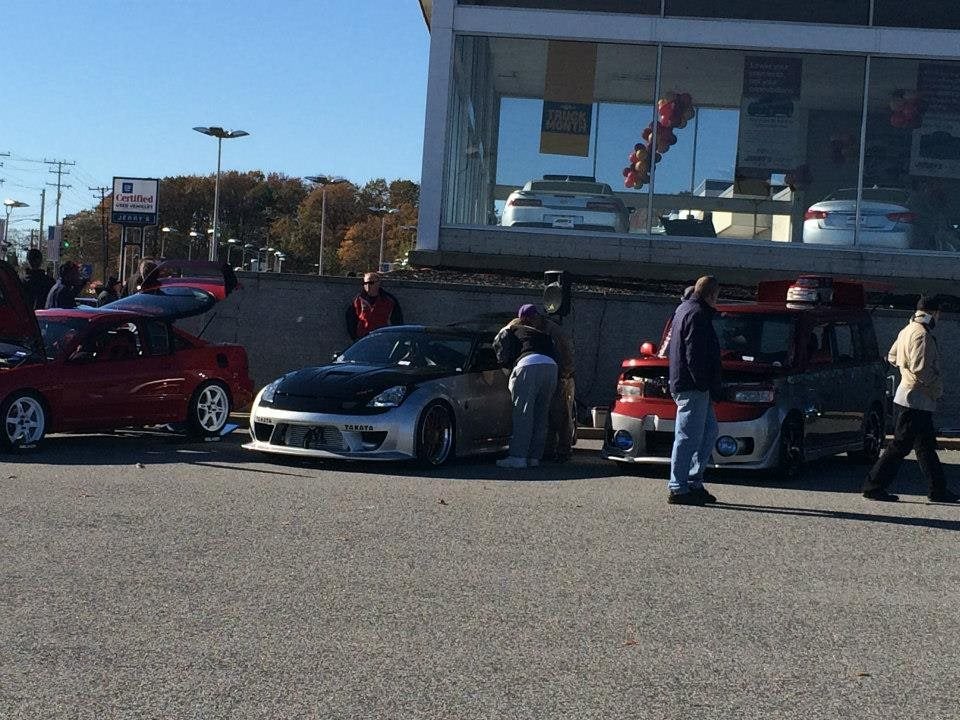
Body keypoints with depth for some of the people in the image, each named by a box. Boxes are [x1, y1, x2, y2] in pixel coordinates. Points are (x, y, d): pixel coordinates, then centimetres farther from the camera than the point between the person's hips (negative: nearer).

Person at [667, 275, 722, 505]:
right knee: (688, 437, -8)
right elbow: (694, 355, -21)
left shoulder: (684, 309, 20)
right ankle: (678, 489, -5)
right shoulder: (697, 314, -13)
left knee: (709, 432, 15)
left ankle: (694, 482, 17)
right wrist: (703, 383, -19)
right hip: (692, 387, -11)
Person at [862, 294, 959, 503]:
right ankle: (874, 486, -2)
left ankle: (939, 490, 21)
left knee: (926, 446, 15)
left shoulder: (907, 330, 13)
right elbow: (920, 368, -25)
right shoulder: (922, 335, -18)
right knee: (900, 445, -6)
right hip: (916, 399, -11)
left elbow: (892, 356, 24)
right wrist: (937, 385, -12)